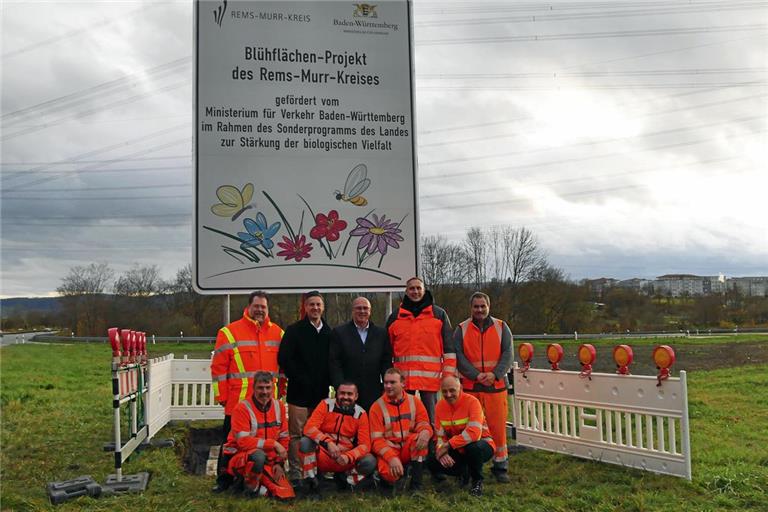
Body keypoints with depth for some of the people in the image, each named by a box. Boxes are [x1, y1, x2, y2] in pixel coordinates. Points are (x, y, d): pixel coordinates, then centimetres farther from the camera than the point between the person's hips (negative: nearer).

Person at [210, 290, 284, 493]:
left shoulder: (278, 333, 10)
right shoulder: (229, 332, -1)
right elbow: (218, 367, -2)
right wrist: (222, 396, -4)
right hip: (238, 401, -3)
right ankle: (224, 480, 17)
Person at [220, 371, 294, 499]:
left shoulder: (278, 407, 3)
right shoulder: (242, 408, -15)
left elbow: (283, 438, 10)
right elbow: (243, 441, -22)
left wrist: (279, 462, -1)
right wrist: (273, 443, -23)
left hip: (268, 461, 5)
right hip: (239, 457, -5)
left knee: (286, 494, -12)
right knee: (259, 455, -39)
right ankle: (251, 486, -11)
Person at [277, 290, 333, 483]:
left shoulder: (329, 333, 12)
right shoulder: (294, 330, 0)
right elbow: (284, 359, -5)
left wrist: (327, 382, 1)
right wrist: (299, 379, -10)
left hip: (320, 392, 4)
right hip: (299, 391, -4)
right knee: (297, 433, -3)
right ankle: (295, 473, 2)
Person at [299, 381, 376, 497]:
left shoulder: (361, 414, -3)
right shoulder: (326, 405, -6)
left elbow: (364, 445, -8)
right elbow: (309, 428, -19)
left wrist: (348, 457, -28)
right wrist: (328, 443, -35)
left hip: (345, 460, 1)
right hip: (322, 456, -1)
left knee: (370, 462, -23)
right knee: (305, 442, -29)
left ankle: (344, 479, 7)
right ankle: (310, 482, -9)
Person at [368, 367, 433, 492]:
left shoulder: (414, 401, 2)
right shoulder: (377, 407, -4)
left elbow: (424, 425, -2)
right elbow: (377, 440, -8)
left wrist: (425, 432, -30)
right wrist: (391, 458, -26)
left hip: (411, 450, 2)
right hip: (388, 451, -2)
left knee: (421, 437, -30)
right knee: (388, 473, -35)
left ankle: (416, 485, -19)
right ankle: (401, 474, 4)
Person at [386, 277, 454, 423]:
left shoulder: (439, 314, 8)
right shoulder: (395, 317, 13)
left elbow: (449, 347, 6)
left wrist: (449, 375, -1)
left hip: (430, 376, -2)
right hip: (403, 376, 2)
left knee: (430, 419, 3)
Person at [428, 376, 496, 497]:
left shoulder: (472, 402, -21)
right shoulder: (440, 406, -2)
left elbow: (474, 433, -32)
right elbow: (439, 435, -3)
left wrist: (448, 445, -30)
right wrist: (442, 451, -25)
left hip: (480, 444, -5)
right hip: (457, 451, 6)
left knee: (474, 448, -40)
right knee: (432, 462, -14)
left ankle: (477, 480, -8)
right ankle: (464, 472, 14)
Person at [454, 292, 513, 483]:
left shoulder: (501, 327, 8)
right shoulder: (461, 329, 6)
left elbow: (508, 354, 2)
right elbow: (459, 357, -2)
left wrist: (495, 374, -12)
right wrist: (476, 375, -14)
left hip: (496, 386, 0)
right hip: (470, 386, 0)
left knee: (498, 427, 0)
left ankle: (500, 466, 12)